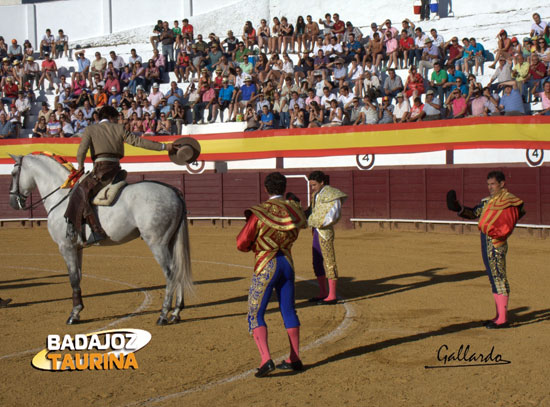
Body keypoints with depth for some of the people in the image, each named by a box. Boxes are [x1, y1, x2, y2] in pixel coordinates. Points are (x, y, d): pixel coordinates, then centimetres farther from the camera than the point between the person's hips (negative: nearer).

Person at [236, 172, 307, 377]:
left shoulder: (260, 212, -14)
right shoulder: (294, 210, 1)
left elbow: (241, 243, -12)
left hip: (266, 266, -5)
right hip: (287, 262, 5)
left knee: (255, 314, 0)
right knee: (288, 311, 17)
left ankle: (265, 359, -15)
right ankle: (295, 359, 22)